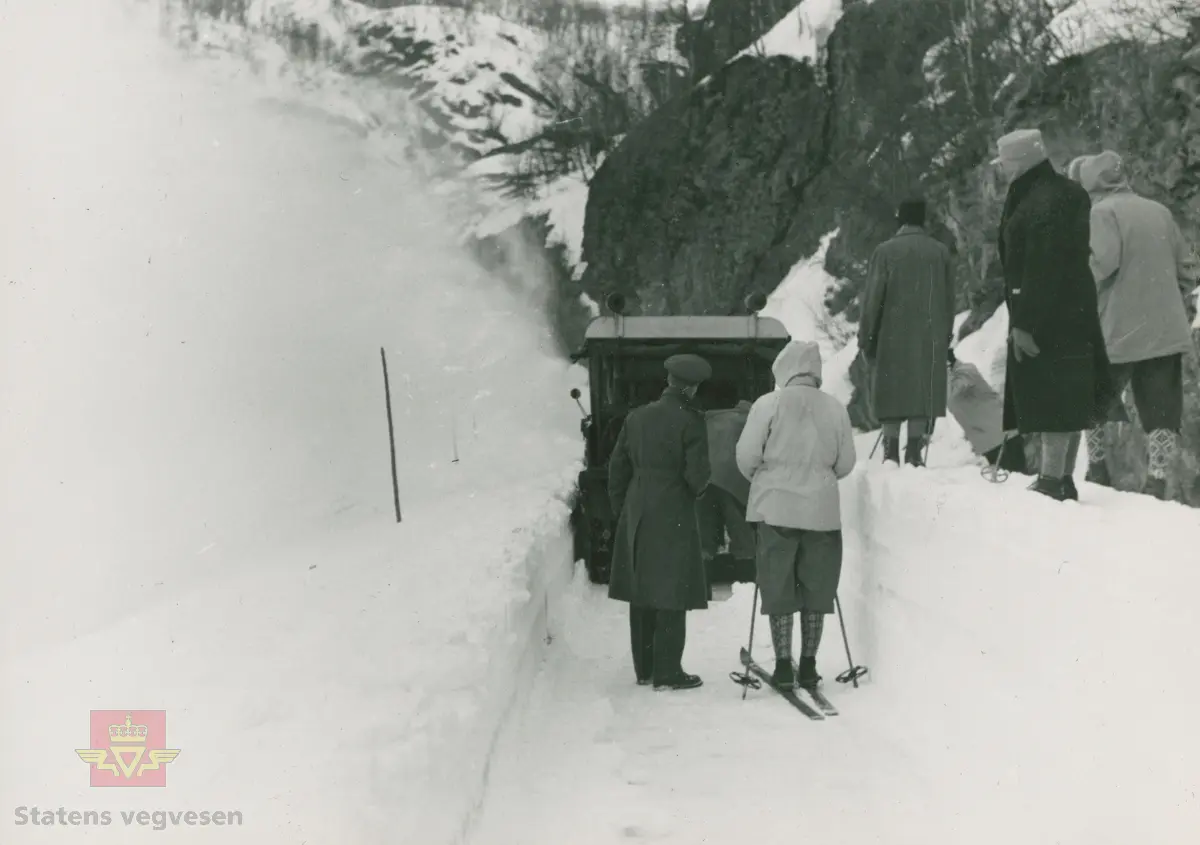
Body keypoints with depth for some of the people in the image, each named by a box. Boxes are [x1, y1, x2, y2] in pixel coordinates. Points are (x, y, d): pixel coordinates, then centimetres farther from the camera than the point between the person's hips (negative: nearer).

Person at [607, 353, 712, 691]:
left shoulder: (637, 417, 5)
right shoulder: (690, 421, -11)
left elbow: (617, 467, 8)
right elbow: (697, 474, -14)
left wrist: (621, 510, 17)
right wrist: (693, 491, 8)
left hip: (637, 514, 6)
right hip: (674, 516, -6)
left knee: (641, 592, 12)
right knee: (671, 595, 1)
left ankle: (644, 668, 20)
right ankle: (667, 672, 3)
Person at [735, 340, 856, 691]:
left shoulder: (768, 404, -6)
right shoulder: (836, 408, 1)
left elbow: (747, 456, -6)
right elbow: (845, 463, 6)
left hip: (777, 507, -2)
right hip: (822, 510, 2)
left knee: (779, 589, 6)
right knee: (816, 588, 11)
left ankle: (783, 666, 7)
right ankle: (808, 665, 15)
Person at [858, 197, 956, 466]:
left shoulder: (885, 251, -4)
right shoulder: (941, 252, 4)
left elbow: (873, 298, -3)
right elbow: (949, 300, 8)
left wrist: (866, 338, 3)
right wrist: (946, 337, 16)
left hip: (893, 336, -2)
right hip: (931, 337, 2)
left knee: (892, 389, 5)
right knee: (924, 388, 5)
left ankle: (891, 448, 4)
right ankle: (914, 450, 1)